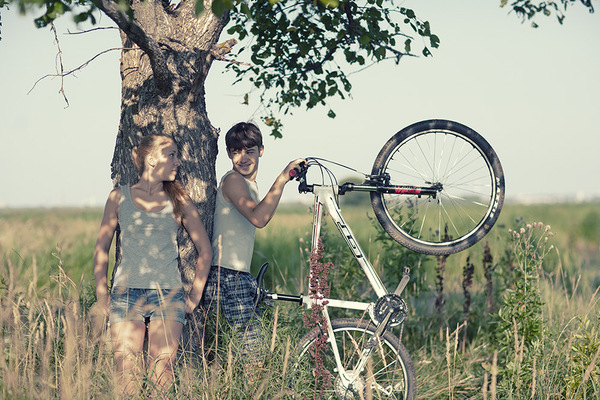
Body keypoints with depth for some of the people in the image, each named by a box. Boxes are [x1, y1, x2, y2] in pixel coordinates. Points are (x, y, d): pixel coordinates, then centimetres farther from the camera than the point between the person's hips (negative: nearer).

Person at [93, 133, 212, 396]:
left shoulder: (179, 200, 10)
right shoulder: (119, 197, 9)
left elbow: (205, 250, 15)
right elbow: (102, 248, 14)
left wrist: (195, 295, 9)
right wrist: (102, 293, 7)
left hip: (168, 295, 1)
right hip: (126, 293, 0)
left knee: (161, 373, -7)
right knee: (126, 375, -6)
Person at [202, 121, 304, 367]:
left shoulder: (249, 184, 19)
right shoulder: (233, 180, -12)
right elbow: (258, 218, -29)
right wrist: (282, 179, -30)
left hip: (240, 276, 10)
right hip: (228, 277, -10)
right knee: (252, 346, -13)